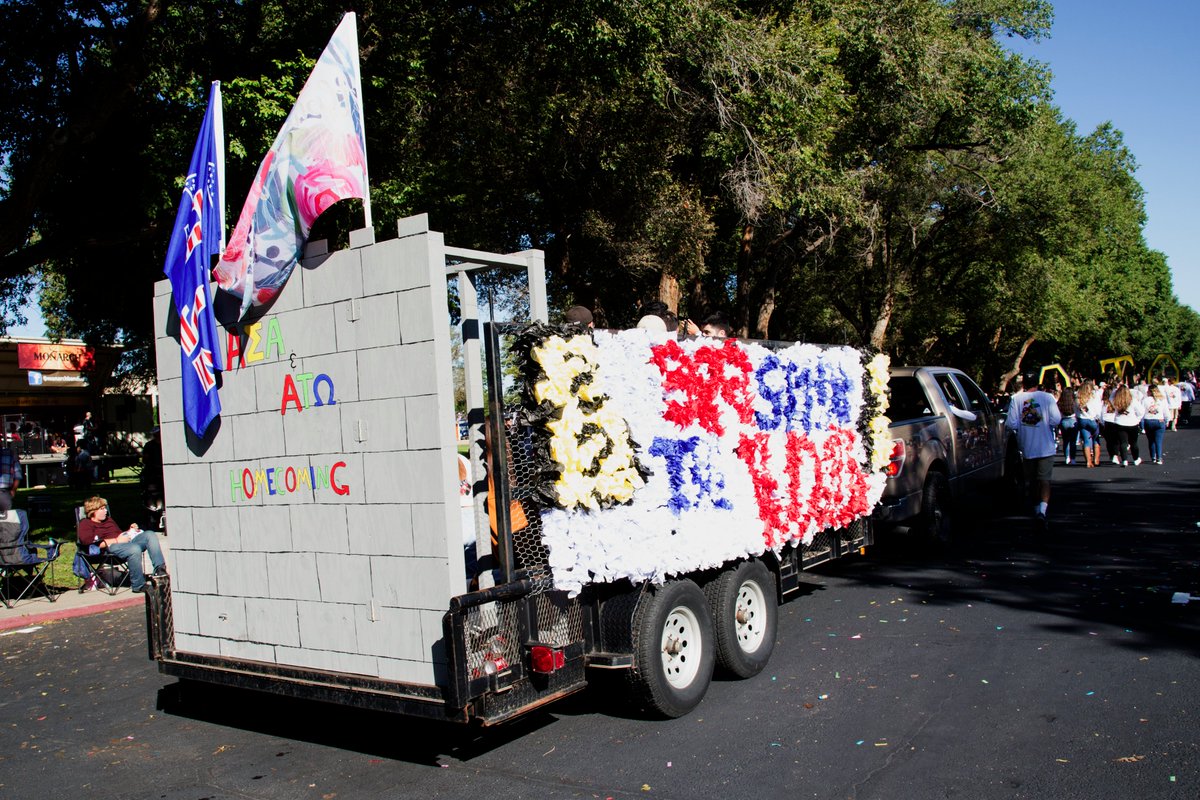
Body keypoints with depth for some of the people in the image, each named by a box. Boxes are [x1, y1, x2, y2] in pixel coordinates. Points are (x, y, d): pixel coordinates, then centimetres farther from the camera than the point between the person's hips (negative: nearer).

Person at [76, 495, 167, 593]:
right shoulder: (85, 524, 8)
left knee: (150, 534, -17)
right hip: (111, 546, -8)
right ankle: (138, 586, -28)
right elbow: (92, 542, -11)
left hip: (127, 541, 8)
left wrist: (130, 530, 20)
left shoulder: (109, 519, 34)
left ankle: (160, 569, -27)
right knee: (135, 549, -39)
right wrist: (116, 540, -14)